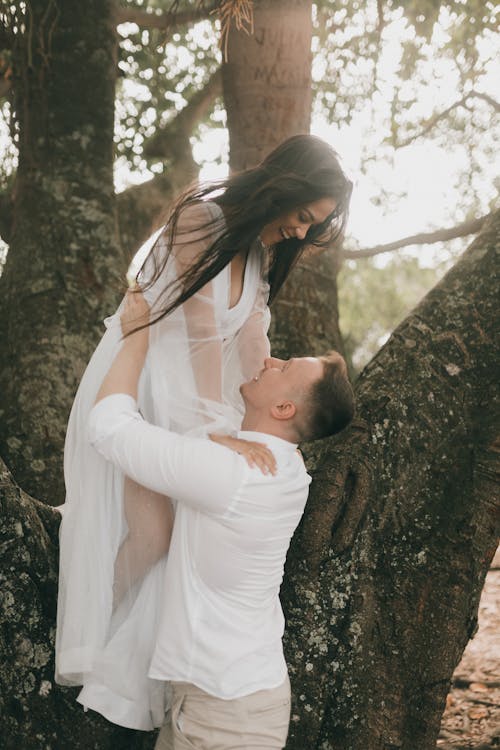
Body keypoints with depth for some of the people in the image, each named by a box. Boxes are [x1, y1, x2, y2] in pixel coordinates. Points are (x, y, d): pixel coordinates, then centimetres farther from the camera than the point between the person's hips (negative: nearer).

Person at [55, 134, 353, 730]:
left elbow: (253, 339, 0)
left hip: (191, 388, 8)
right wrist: (219, 427, -30)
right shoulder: (203, 218, -21)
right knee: (152, 531, -8)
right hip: (135, 381, -7)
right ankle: (99, 649, 15)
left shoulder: (262, 245, 3)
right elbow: (203, 331, -27)